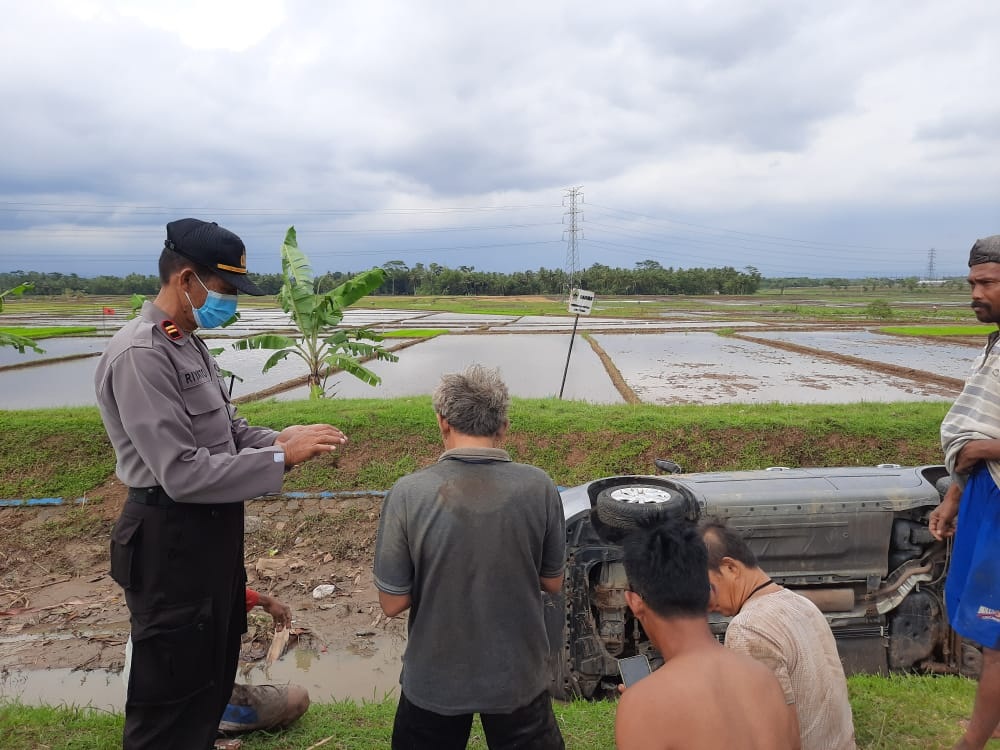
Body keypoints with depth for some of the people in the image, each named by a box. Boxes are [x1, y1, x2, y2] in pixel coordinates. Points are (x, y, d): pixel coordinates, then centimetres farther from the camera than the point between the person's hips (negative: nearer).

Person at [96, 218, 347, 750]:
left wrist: (279, 438, -5)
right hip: (171, 540, -10)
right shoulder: (140, 355, -23)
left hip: (214, 528, 10)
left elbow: (225, 431, 13)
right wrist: (282, 457, -24)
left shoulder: (189, 343, 9)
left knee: (215, 666, 26)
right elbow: (183, 473, -27)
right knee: (173, 687, 8)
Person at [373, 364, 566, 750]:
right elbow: (553, 583, -3)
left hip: (434, 680, 0)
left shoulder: (407, 494, -20)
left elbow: (392, 603, -12)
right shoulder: (539, 487, -16)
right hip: (517, 676, 1)